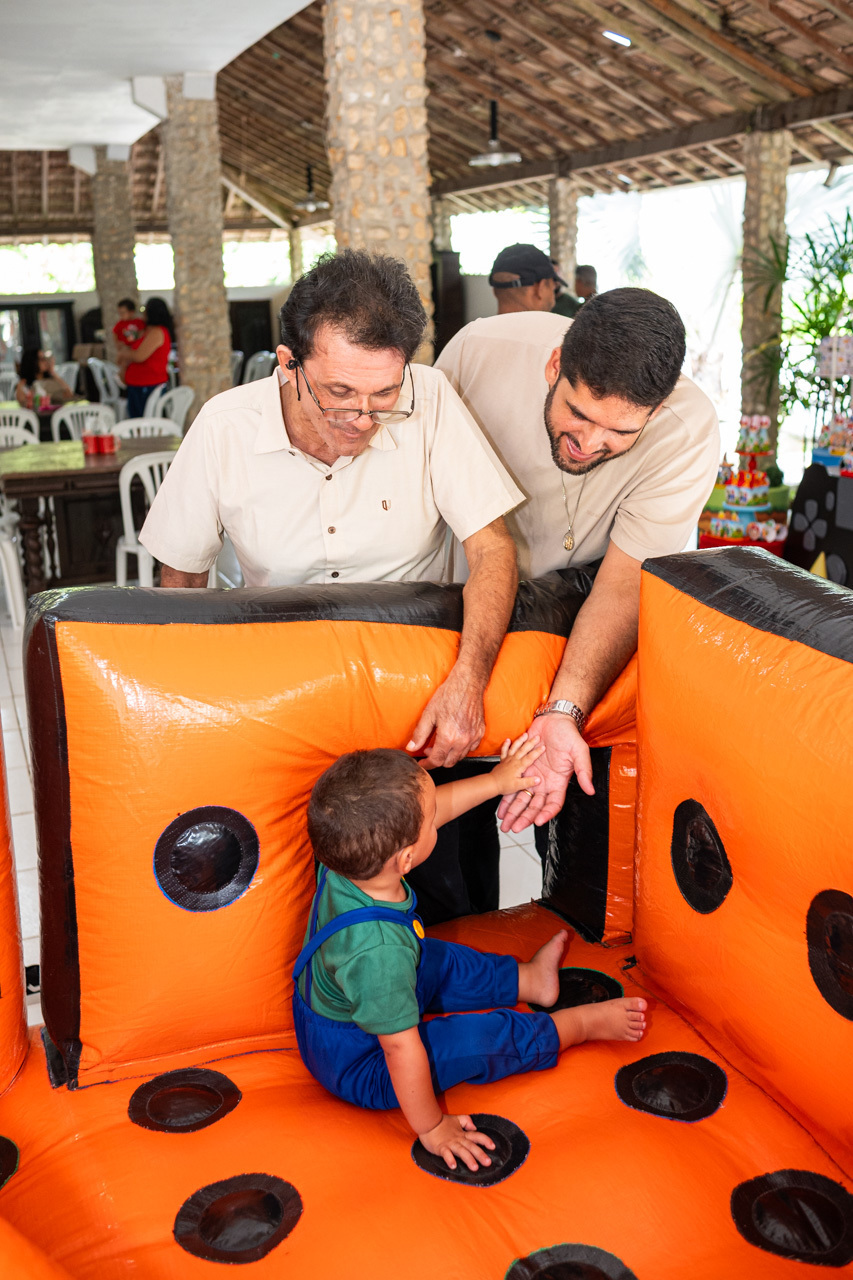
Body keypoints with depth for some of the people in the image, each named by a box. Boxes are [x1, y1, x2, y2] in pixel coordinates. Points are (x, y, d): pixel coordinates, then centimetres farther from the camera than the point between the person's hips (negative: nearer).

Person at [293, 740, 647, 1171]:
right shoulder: (380, 951, -44)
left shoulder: (348, 856, -21)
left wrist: (496, 781, 5)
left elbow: (435, 805, -4)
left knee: (441, 961, 21)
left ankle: (527, 978, 42)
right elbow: (401, 1048, -33)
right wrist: (432, 1127, -18)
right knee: (481, 1038, -10)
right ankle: (580, 1023, 15)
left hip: (326, 1015, 8)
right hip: (358, 1068, -8)